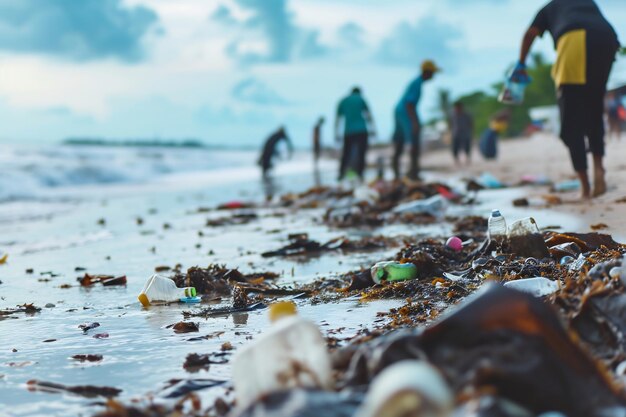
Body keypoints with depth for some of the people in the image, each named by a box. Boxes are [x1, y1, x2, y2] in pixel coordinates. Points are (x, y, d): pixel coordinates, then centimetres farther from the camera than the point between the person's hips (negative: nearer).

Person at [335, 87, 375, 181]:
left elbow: (337, 119, 14)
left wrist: (336, 134, 17)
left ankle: (341, 174, -3)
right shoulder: (360, 99, 6)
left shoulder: (343, 101, 15)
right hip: (361, 131, -2)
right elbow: (369, 115, 2)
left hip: (348, 132, 2)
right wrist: (372, 129, 8)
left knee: (346, 154, 8)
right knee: (361, 154, 2)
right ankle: (360, 174, -6)